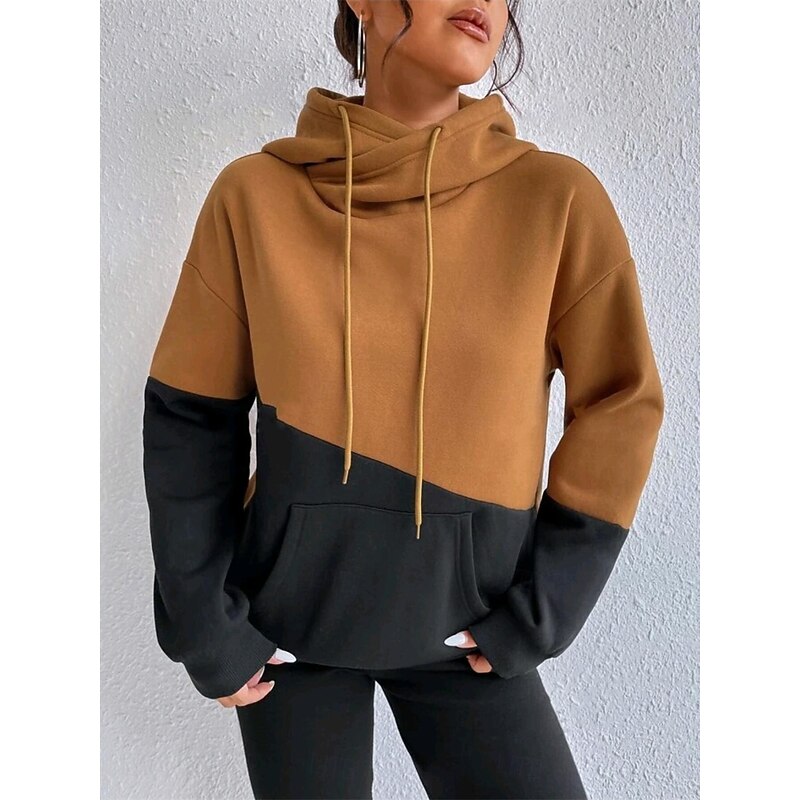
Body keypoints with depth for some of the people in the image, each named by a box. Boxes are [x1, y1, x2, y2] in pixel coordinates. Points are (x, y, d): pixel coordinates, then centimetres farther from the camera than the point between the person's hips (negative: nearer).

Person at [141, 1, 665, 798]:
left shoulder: (556, 198, -10)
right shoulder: (256, 193, -8)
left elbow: (620, 405, -4)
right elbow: (190, 415, -3)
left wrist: (541, 609, -5)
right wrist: (203, 616, -3)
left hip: (464, 619, 0)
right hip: (291, 608, 1)